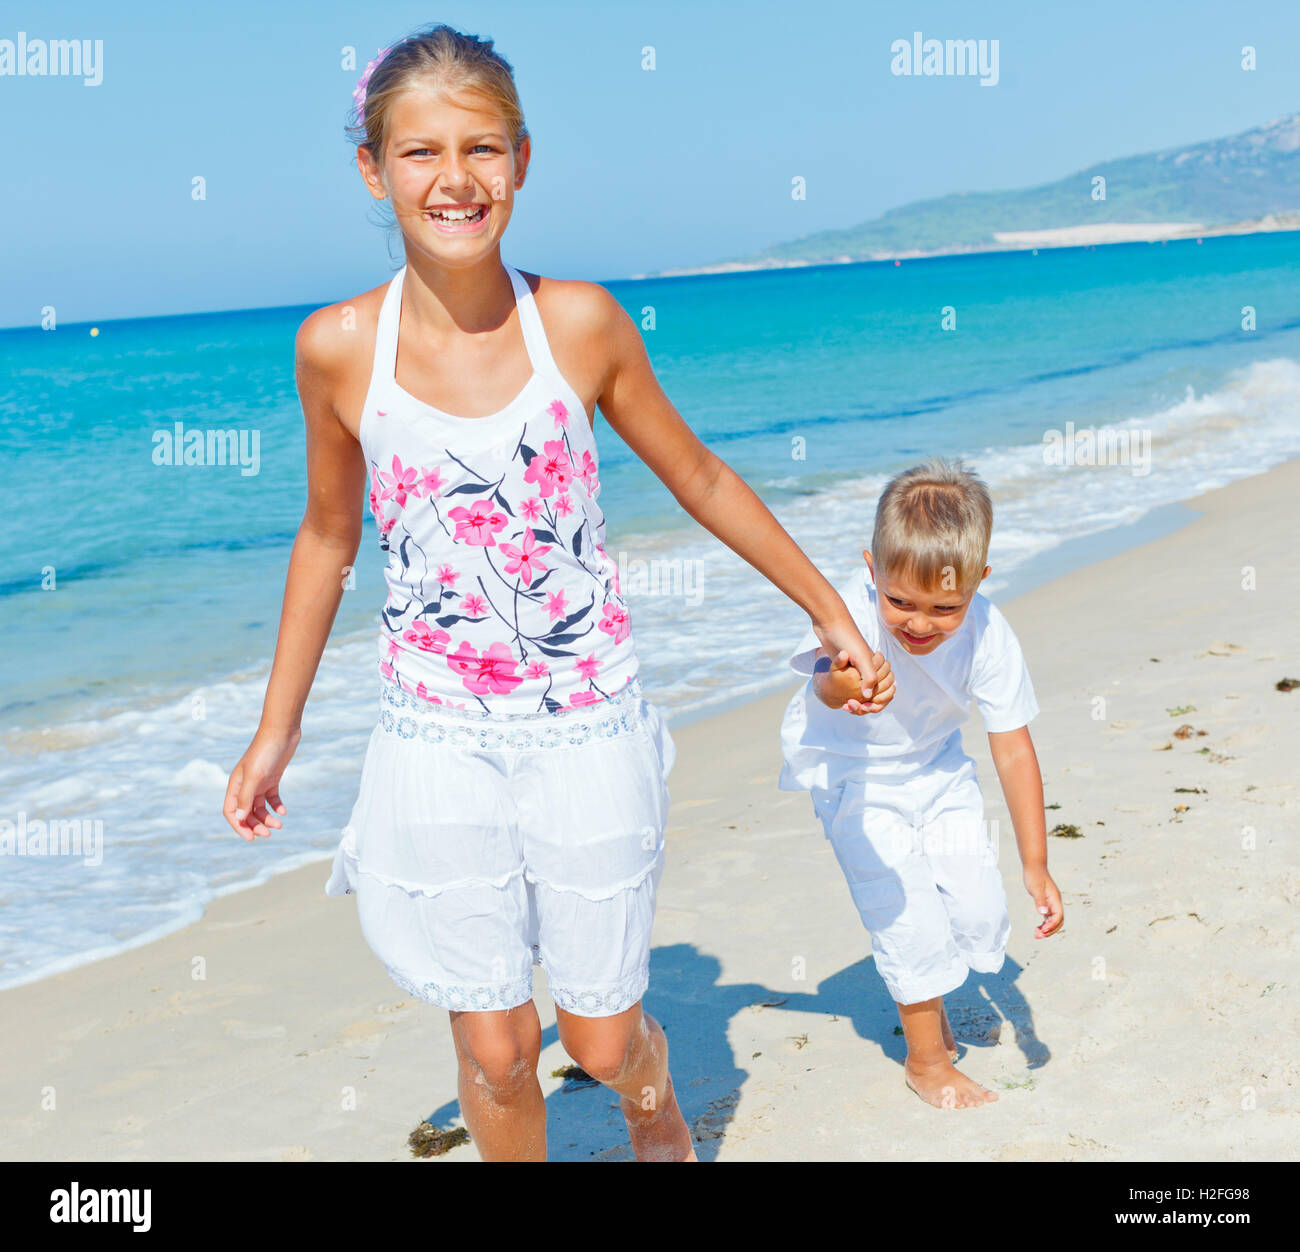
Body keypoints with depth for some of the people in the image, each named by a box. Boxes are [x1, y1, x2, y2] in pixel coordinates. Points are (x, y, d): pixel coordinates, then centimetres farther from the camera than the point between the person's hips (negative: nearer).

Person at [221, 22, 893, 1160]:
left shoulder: (581, 323, -10)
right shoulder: (340, 347, -8)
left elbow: (700, 479, 4)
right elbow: (329, 536, 7)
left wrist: (830, 613, 12)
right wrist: (276, 732, 13)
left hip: (586, 728, 0)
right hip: (437, 738, 0)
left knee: (602, 1037, 12)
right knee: (494, 1049, 7)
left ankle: (655, 1111, 48)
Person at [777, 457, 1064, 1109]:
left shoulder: (988, 635, -26)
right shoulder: (854, 608, -35)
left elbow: (1013, 750, -20)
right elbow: (828, 681, -56)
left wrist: (1035, 865, -21)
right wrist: (838, 686, -82)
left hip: (935, 765, 4)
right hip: (848, 769, -3)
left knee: (978, 912, 3)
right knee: (905, 913, -9)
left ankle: (927, 997, 35)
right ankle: (926, 1057, 15)